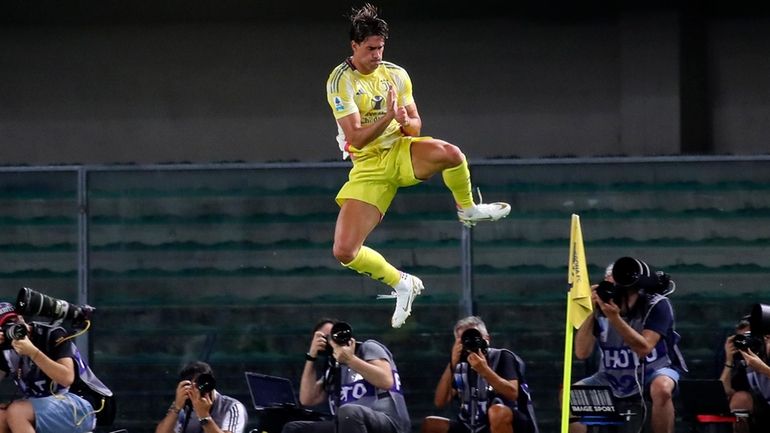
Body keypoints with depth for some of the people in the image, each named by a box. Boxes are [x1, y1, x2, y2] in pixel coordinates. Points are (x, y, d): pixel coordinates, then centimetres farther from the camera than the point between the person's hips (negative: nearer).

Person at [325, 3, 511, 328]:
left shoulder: (395, 74, 2)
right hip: (368, 167, -2)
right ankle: (401, 284, 9)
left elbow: (416, 125, 6)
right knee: (344, 252, -17)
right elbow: (355, 138, -18)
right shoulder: (341, 81, -12)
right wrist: (388, 117, -33)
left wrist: (406, 122, -19)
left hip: (400, 152, 2)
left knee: (449, 153, -34)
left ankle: (467, 210, -2)